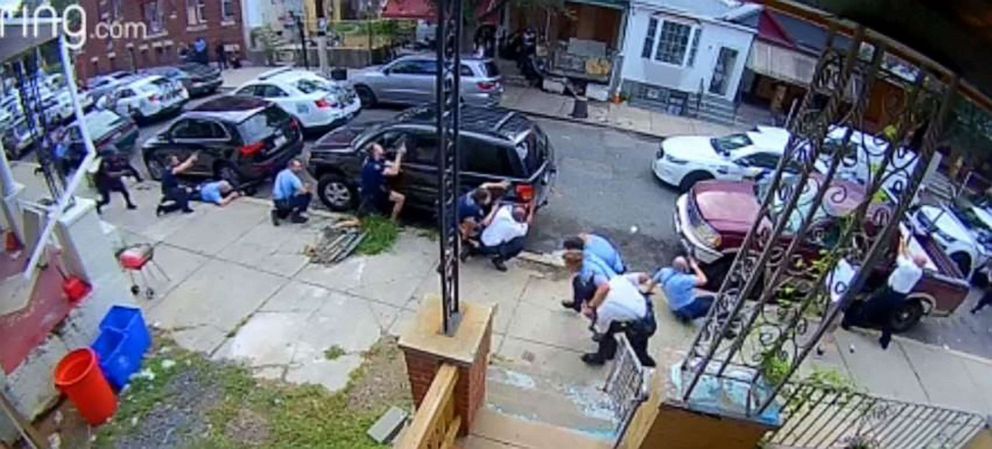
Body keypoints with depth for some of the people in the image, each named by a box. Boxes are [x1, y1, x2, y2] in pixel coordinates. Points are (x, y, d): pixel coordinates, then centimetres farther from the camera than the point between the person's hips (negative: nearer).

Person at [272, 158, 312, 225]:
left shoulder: (282, 173, 12)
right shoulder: (292, 176, -16)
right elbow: (303, 191, -23)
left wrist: (303, 186, 13)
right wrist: (306, 187, 1)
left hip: (277, 201, 9)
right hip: (284, 202, -9)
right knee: (308, 196, -4)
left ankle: (278, 212, 15)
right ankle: (295, 215, 2)